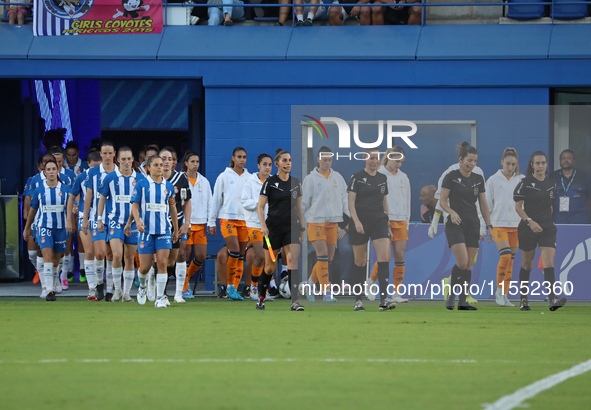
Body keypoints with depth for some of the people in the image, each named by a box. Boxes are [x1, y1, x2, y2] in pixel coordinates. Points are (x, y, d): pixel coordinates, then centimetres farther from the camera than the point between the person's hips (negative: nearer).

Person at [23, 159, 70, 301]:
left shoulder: (65, 189, 2)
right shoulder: (39, 190, 2)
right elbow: (33, 210, 13)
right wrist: (27, 228, 20)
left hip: (60, 228, 1)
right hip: (44, 227, -1)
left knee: (56, 260, 8)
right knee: (48, 257, -16)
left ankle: (52, 286, 26)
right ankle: (49, 290, -20)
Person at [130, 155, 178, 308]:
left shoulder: (168, 186, 8)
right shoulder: (141, 185, -1)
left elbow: (172, 208, 18)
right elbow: (135, 205, -3)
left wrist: (176, 229, 21)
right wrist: (137, 221, -22)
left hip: (164, 230, 2)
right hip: (146, 230, -2)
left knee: (162, 263, -11)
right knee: (145, 267, 0)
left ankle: (160, 298, -5)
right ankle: (142, 287, 32)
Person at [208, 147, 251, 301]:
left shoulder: (249, 178, 9)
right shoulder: (224, 177, 0)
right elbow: (216, 200, 4)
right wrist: (212, 222, 4)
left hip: (245, 220, 4)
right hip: (227, 218, -4)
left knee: (241, 257, 3)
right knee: (234, 253, -17)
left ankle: (235, 289, 9)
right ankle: (230, 286, -6)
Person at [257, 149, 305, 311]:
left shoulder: (296, 183, 8)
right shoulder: (270, 182, -4)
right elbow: (260, 207, -4)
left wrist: (301, 228, 15)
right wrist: (263, 225, -17)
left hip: (292, 227, 2)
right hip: (273, 227, -2)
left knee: (292, 260, -15)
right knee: (270, 266, 7)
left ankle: (295, 301, -20)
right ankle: (261, 298, 29)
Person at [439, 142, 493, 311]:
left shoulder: (478, 179, 9)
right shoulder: (451, 177, -5)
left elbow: (483, 204, 13)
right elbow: (442, 201, -5)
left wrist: (489, 226, 8)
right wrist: (452, 212, -24)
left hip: (473, 226, 5)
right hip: (455, 226, -5)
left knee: (468, 265, 3)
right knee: (462, 262, -18)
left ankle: (462, 301, 8)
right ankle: (451, 295, 1)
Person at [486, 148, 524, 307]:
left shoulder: (521, 180, 6)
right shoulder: (493, 180, 1)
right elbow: (487, 204, 5)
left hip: (516, 225, 3)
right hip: (499, 224, -3)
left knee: (510, 260, 4)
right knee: (505, 256, -19)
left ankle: (504, 295, 11)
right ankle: (499, 290, -4)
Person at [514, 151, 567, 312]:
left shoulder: (552, 183, 9)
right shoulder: (525, 183, -4)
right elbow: (518, 206, -6)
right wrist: (529, 221, -19)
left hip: (547, 228, 2)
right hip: (527, 229, -2)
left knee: (549, 262, -13)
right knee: (527, 264, 9)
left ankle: (552, 299, -25)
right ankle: (524, 299, 23)